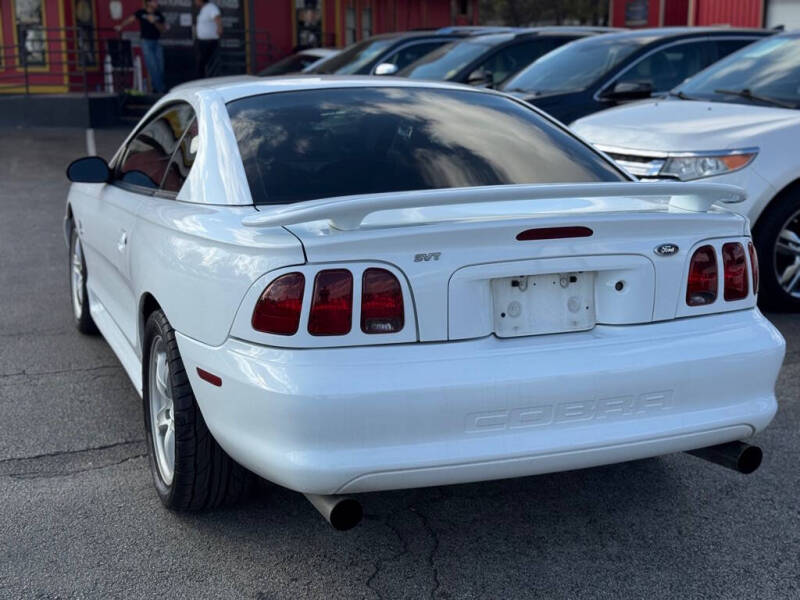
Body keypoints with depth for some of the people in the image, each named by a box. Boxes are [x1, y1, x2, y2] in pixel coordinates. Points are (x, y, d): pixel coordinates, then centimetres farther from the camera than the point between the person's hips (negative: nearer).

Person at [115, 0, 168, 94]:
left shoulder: (158, 14, 11)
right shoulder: (141, 13, 0)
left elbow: (163, 29, 8)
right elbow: (131, 19, -10)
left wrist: (154, 22, -10)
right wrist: (121, 26, -27)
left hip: (157, 43, 5)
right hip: (146, 42, -5)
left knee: (160, 67, 2)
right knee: (153, 67, -9)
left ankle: (156, 88, 14)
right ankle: (160, 89, -8)